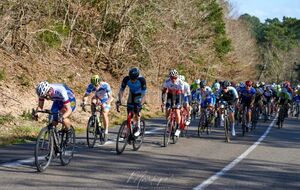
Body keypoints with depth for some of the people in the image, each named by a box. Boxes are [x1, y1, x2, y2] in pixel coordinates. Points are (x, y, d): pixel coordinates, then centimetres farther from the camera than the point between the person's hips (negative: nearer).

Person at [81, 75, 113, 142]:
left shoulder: (106, 85, -34)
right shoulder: (90, 86, -26)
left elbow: (110, 97, -37)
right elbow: (85, 95, -25)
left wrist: (105, 103, -54)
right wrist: (84, 102, -45)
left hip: (105, 100, -3)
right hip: (97, 98, 3)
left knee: (104, 114, -19)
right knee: (93, 101, -30)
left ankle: (106, 132, -7)